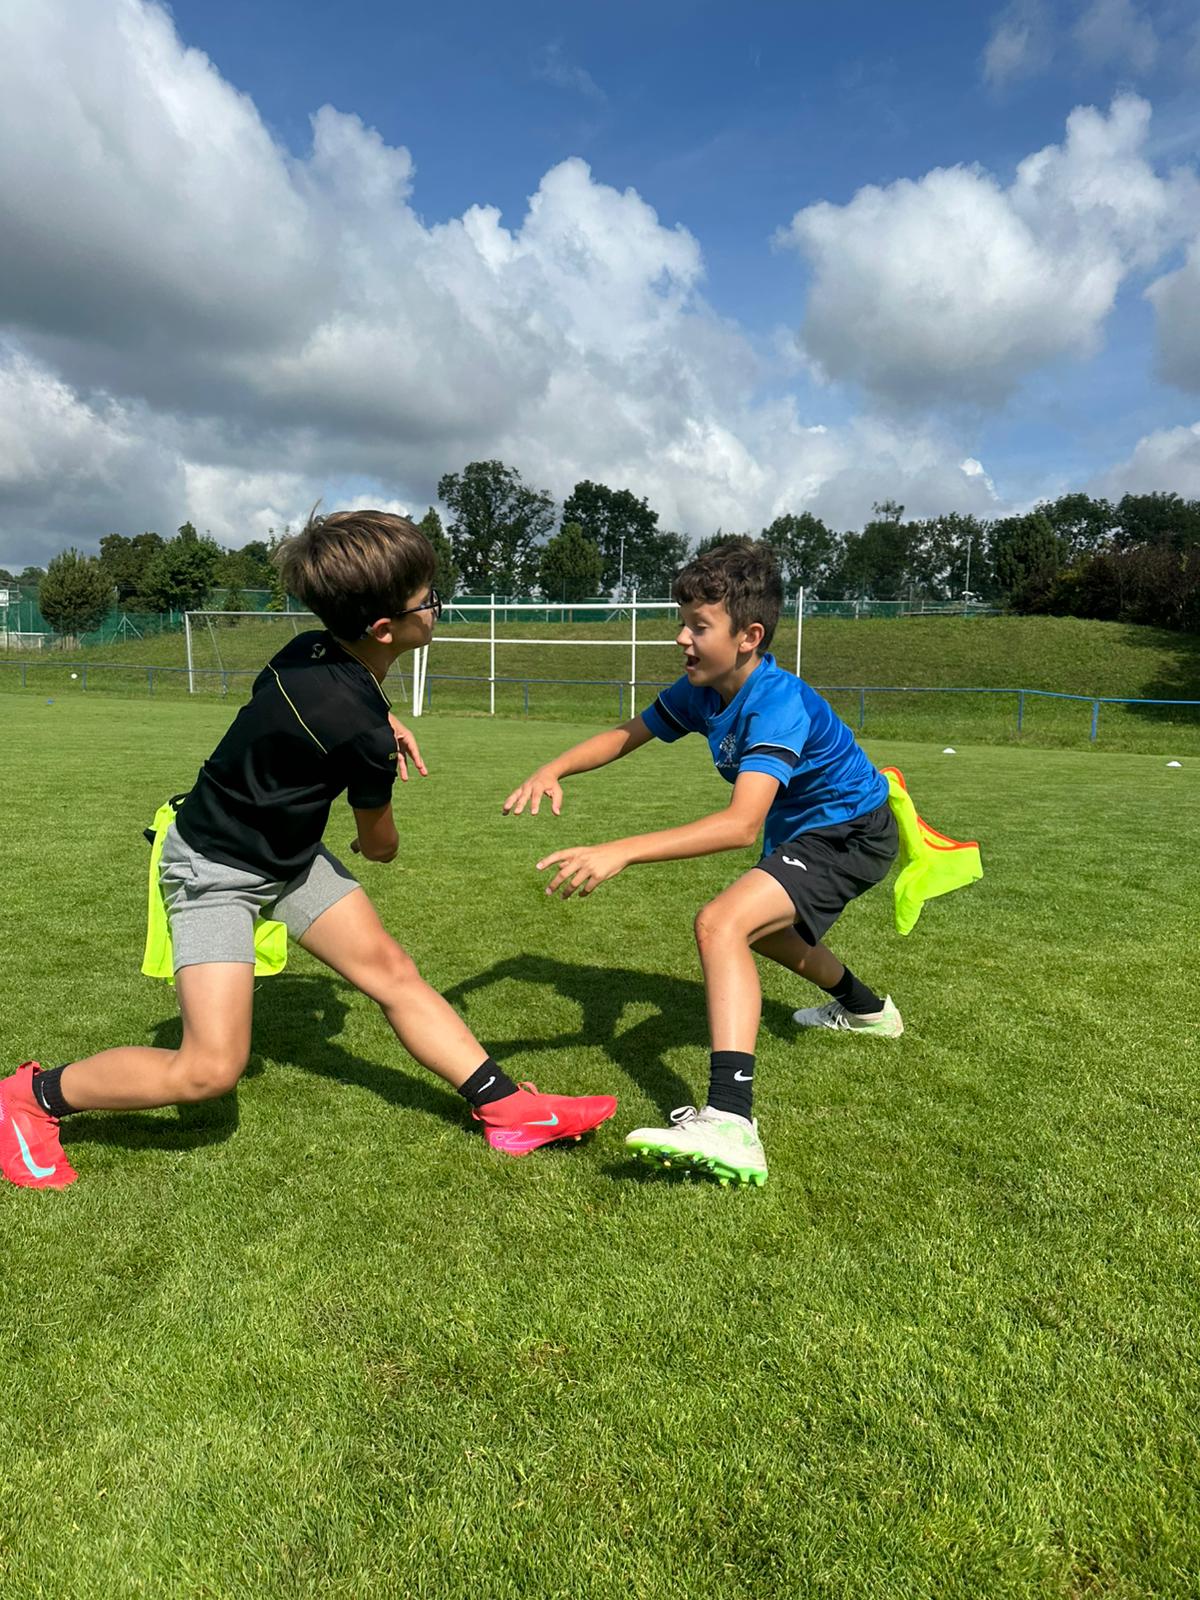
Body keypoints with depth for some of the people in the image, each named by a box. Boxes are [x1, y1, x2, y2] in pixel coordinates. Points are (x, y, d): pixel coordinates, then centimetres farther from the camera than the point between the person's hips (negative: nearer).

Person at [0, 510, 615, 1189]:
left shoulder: (310, 650, -10)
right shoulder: (359, 732, -31)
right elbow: (381, 846, -10)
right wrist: (373, 843, 14)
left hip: (290, 853, 9)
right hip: (216, 869, -9)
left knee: (393, 972, 3)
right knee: (212, 1067, -12)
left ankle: (507, 1108, 10)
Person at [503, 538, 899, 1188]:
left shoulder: (778, 702, -33)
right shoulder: (701, 689, -8)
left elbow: (742, 822, -45)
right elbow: (627, 734, 4)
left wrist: (619, 852, -54)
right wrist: (554, 769, -15)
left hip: (849, 834, -10)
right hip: (801, 830, 10)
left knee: (721, 923, -31)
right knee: (759, 925, 32)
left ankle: (729, 1124, -41)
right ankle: (866, 1009, 59)